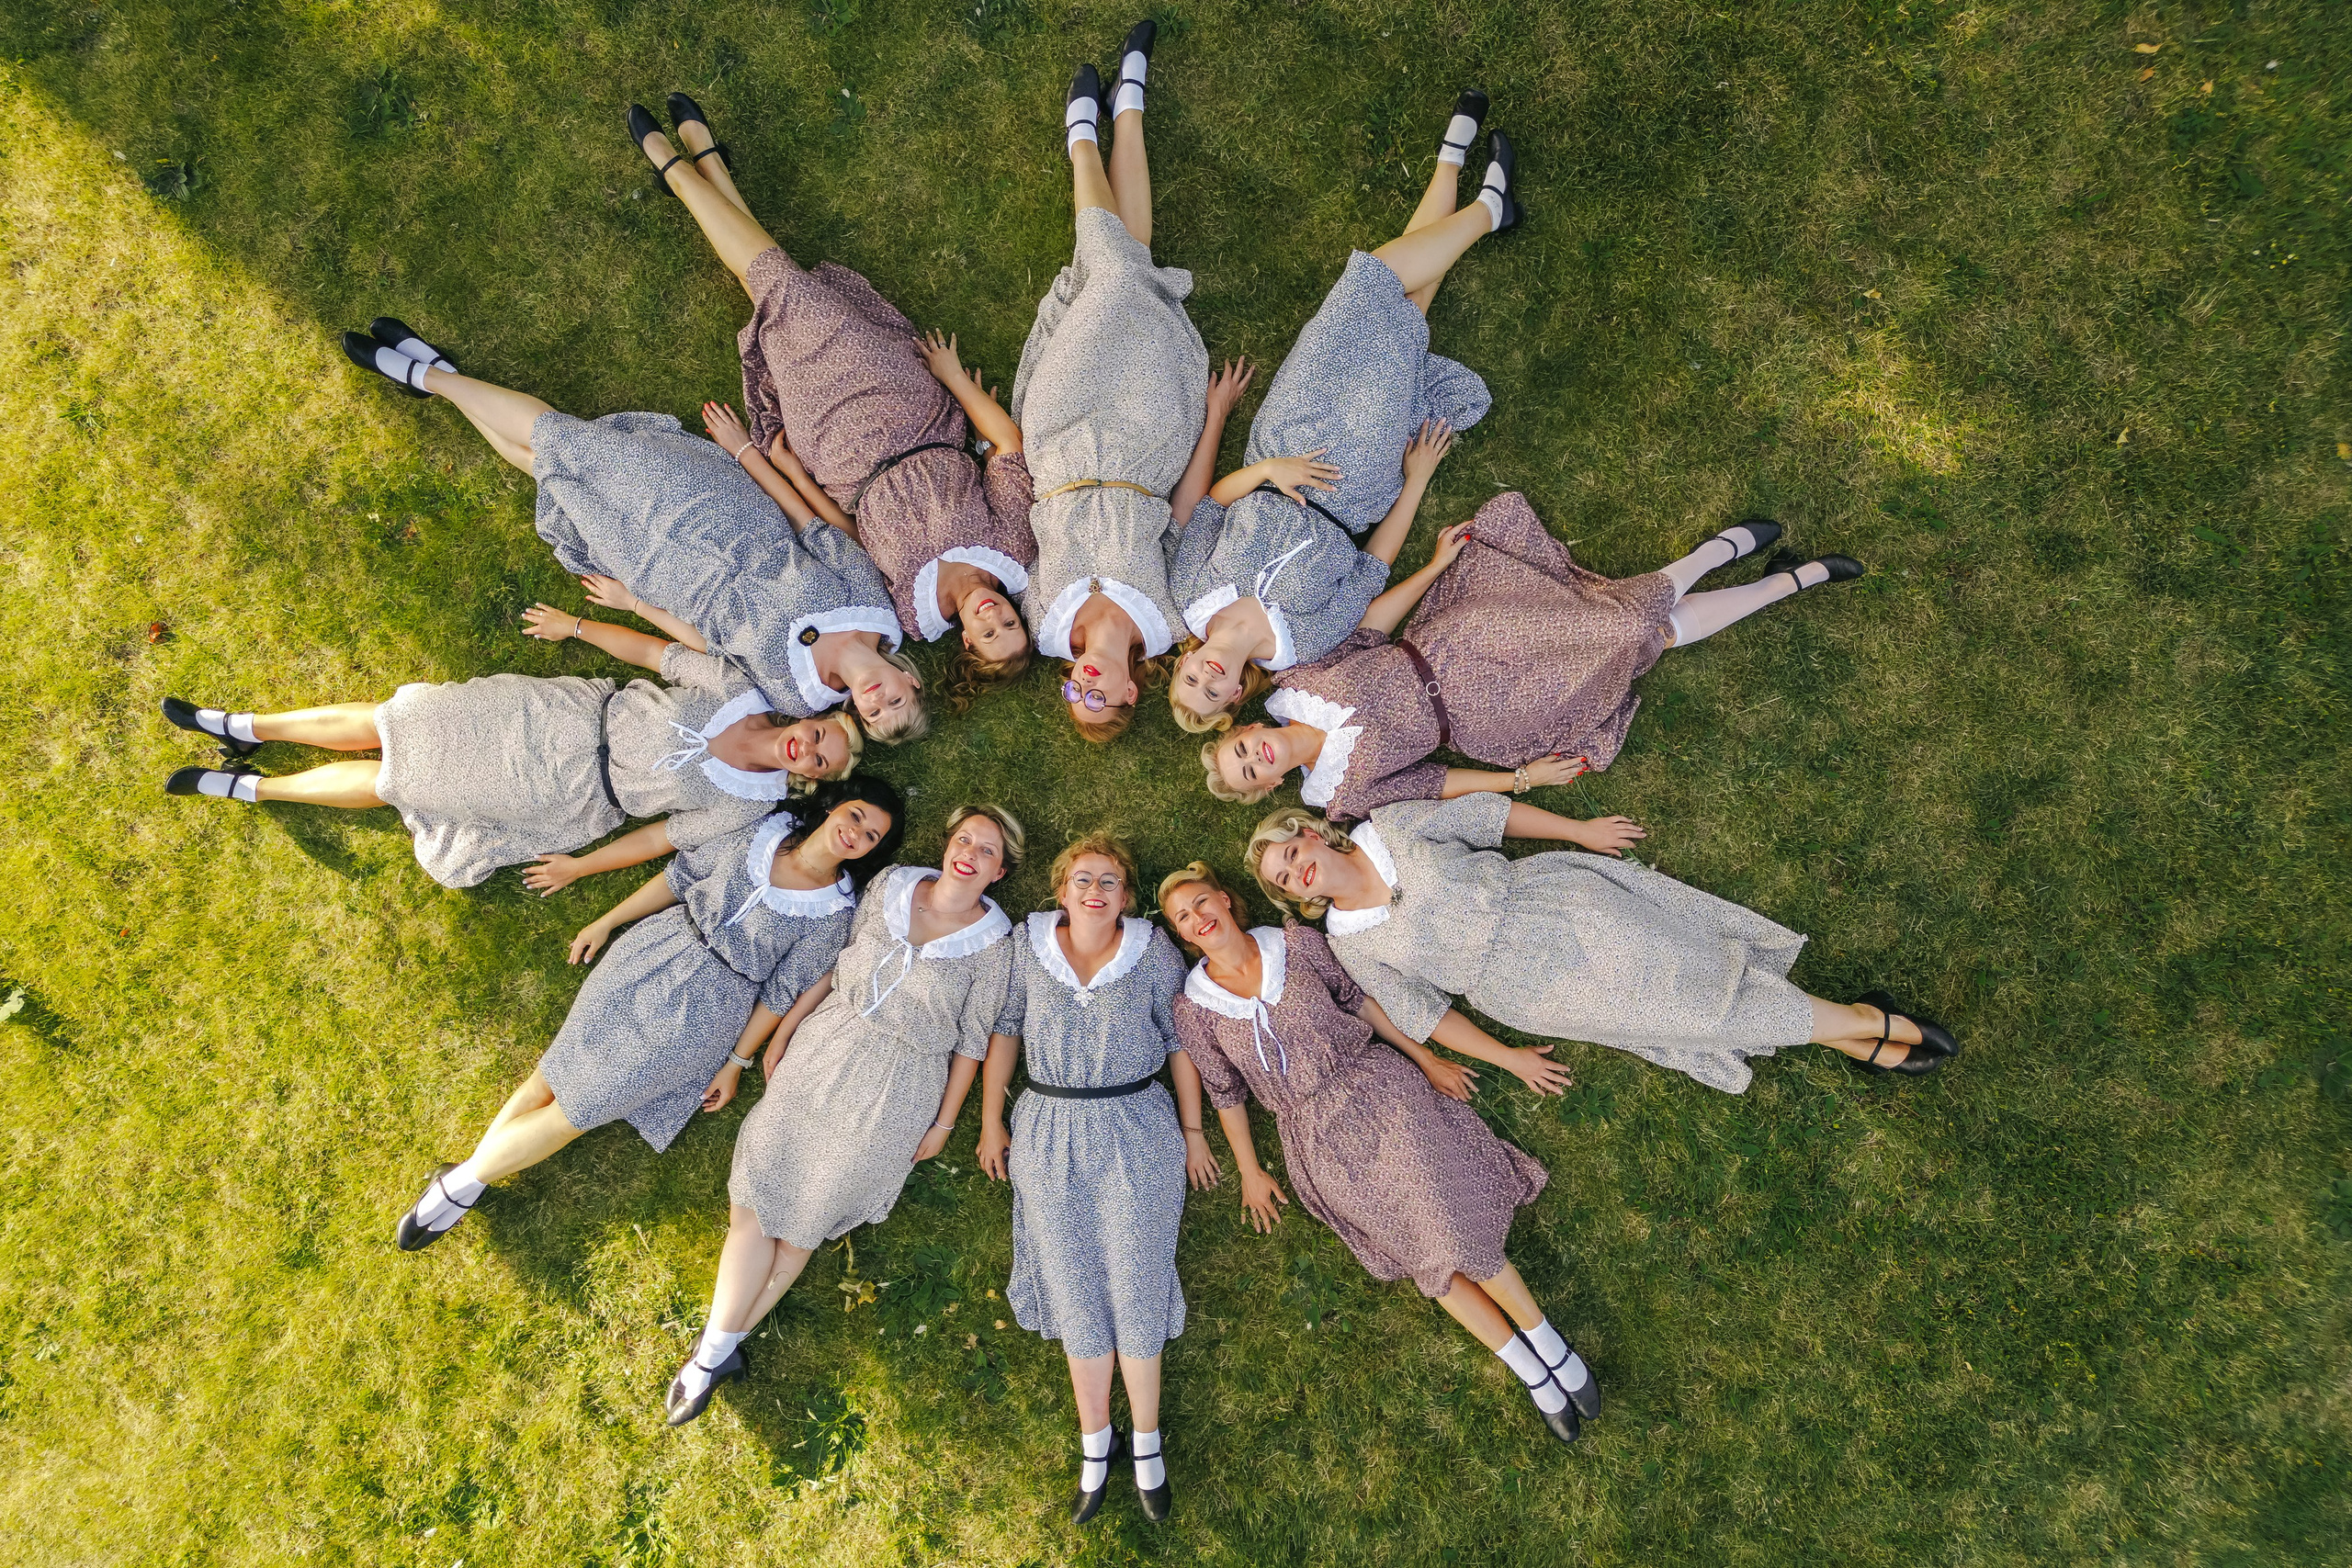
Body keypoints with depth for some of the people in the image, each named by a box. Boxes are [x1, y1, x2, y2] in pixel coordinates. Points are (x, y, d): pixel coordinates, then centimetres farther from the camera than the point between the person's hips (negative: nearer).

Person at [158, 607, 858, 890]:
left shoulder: (748, 804, -17)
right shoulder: (738, 691, -13)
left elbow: (666, 836, -10)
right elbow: (653, 651, -2)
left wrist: (581, 867, -3)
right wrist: (575, 625, 2)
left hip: (575, 797, -2)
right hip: (576, 714, 2)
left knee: (390, 778, 0)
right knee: (393, 725, 1)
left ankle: (251, 785, 22)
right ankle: (247, 727, 24)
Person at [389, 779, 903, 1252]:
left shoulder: (834, 914, -8)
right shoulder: (762, 833, -1)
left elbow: (779, 996, -3)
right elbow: (679, 877, 8)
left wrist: (736, 1063, 0)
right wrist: (605, 923, 11)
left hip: (706, 1008, -3)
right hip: (656, 955, 3)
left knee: (583, 1105, -4)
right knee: (555, 1072, -1)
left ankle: (464, 1181, 12)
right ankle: (467, 1179, 11)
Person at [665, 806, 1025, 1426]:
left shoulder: (993, 944, -8)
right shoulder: (890, 885, 0)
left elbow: (971, 1041, -2)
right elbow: (840, 963, 10)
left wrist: (944, 1122, 2)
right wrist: (784, 1030, 13)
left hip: (896, 1092, -3)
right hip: (822, 1054, 3)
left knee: (804, 1222, 6)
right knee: (756, 1200, 1)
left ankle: (717, 1349, 20)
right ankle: (717, 1348, 15)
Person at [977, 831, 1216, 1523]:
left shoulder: (1153, 951, -5)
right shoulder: (1027, 945, -2)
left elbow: (1179, 1041, 1)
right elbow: (1004, 1030, 6)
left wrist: (1192, 1131, 3)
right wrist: (990, 1121, 6)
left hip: (1137, 1133, -1)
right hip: (1050, 1134, 2)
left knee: (1136, 1283, 5)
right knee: (1075, 1288, 11)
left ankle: (1146, 1442, 22)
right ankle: (1094, 1443, 25)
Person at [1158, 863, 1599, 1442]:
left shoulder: (1295, 942, -1)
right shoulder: (1193, 1009, -1)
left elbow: (1358, 1002, 8)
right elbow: (1225, 1093, 9)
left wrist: (1426, 1059, 9)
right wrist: (1250, 1172, 13)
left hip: (1376, 1087, 0)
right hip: (1317, 1137, 1)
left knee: (1448, 1227, -14)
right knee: (1423, 1251, -7)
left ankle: (1549, 1342, 5)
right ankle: (1531, 1371, 7)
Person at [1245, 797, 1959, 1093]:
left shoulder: (1387, 826, -2)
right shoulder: (1350, 944, -1)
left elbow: (1485, 813, 6)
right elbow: (1420, 1017, 3)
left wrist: (1580, 830, 10)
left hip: (1551, 901, 1)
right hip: (1521, 989, -1)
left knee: (1677, 970, -10)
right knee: (1677, 1014, -9)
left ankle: (1865, 1020, 5)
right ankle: (1861, 1039, 1)